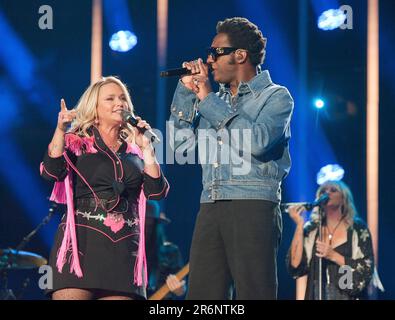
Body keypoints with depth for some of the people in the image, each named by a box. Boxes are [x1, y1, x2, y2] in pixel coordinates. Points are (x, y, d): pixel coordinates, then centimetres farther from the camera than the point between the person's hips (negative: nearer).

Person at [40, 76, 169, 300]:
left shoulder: (135, 151, 18)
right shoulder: (77, 142, 10)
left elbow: (157, 192, 6)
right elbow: (52, 172, -9)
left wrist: (147, 148, 3)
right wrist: (60, 131, -19)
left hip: (124, 247, 3)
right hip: (82, 240, -3)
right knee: (72, 294, -16)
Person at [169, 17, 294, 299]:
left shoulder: (276, 96, 4)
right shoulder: (216, 101, 22)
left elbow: (256, 142, -14)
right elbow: (182, 144, 16)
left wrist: (209, 100, -8)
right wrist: (187, 90, 11)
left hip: (253, 206, -6)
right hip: (211, 209, 6)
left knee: (253, 291, -9)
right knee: (201, 295, -1)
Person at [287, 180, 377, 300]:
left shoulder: (358, 229, 4)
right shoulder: (310, 230, 9)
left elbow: (367, 270, -3)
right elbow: (295, 267, -2)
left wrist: (334, 256, -12)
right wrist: (299, 225, -5)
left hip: (347, 296, -2)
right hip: (317, 295, 2)